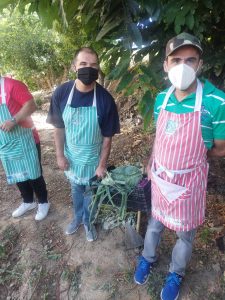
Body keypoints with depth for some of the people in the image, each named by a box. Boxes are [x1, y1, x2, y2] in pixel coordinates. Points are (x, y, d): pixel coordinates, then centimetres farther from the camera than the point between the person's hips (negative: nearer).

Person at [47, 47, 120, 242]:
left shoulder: (105, 99, -21)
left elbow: (107, 137, -14)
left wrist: (102, 165, -11)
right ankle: (78, 218, 52)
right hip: (71, 157, 2)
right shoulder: (61, 93, -15)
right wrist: (60, 155, -4)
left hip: (94, 159, -2)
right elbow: (59, 127, -5)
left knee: (90, 193, 19)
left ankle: (88, 222, 47)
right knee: (76, 190, 24)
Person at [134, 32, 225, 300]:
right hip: (160, 177, 4)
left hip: (188, 181, -3)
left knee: (185, 233, 20)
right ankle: (147, 258, 53)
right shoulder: (161, 98, -6)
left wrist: (190, 154, -1)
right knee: (155, 222, 24)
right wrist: (150, 164, 8)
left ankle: (176, 274, 49)